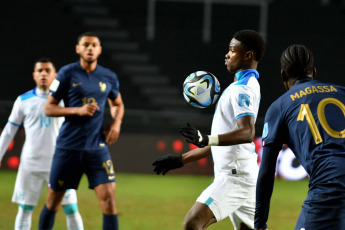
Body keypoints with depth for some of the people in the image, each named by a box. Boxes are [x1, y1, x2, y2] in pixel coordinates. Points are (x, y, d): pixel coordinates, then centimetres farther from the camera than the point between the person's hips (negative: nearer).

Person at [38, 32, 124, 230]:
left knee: (108, 197, -11)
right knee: (54, 199, 7)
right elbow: (49, 108, -3)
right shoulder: (67, 73, -2)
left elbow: (118, 104, 25)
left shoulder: (109, 77, 7)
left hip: (97, 146, 2)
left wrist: (116, 122, 4)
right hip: (68, 146, -1)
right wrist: (78, 110, -16)